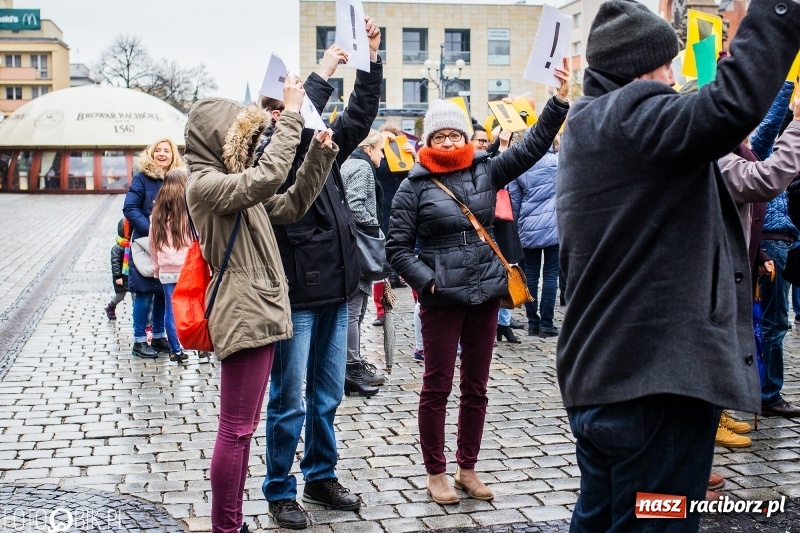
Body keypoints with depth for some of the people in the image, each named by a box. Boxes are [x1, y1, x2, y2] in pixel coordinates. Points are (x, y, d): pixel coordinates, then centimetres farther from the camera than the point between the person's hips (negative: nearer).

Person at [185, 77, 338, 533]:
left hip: (259, 312, 10)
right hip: (244, 317, -10)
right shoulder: (205, 184, -13)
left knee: (245, 426, 15)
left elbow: (290, 205, 16)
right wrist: (292, 114, -22)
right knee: (236, 430, -3)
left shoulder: (236, 182, 18)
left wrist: (320, 155, 7)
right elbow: (268, 176, -28)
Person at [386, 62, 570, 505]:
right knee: (437, 386, 5)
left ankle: (467, 468, 27)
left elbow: (532, 146, 1)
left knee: (476, 386, 13)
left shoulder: (485, 170, 5)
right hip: (441, 299, -4)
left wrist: (560, 101, -8)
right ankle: (435, 473, 19)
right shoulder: (415, 186, -4)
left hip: (486, 294, 4)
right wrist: (426, 281, -14)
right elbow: (397, 247, -3)